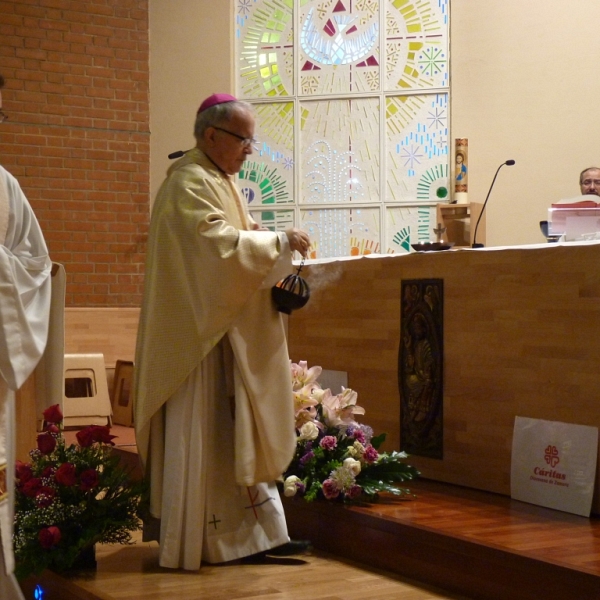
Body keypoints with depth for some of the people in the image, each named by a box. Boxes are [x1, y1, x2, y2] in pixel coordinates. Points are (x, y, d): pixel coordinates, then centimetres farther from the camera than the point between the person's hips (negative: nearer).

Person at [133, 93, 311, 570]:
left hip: (230, 333, 10)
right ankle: (188, 542, 5)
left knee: (238, 431, 10)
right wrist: (279, 241, -18)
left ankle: (253, 531, 15)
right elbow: (219, 244, -26)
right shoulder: (189, 183, -15)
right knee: (199, 433, -4)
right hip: (200, 333, -10)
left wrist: (276, 260, 2)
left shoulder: (220, 181, 16)